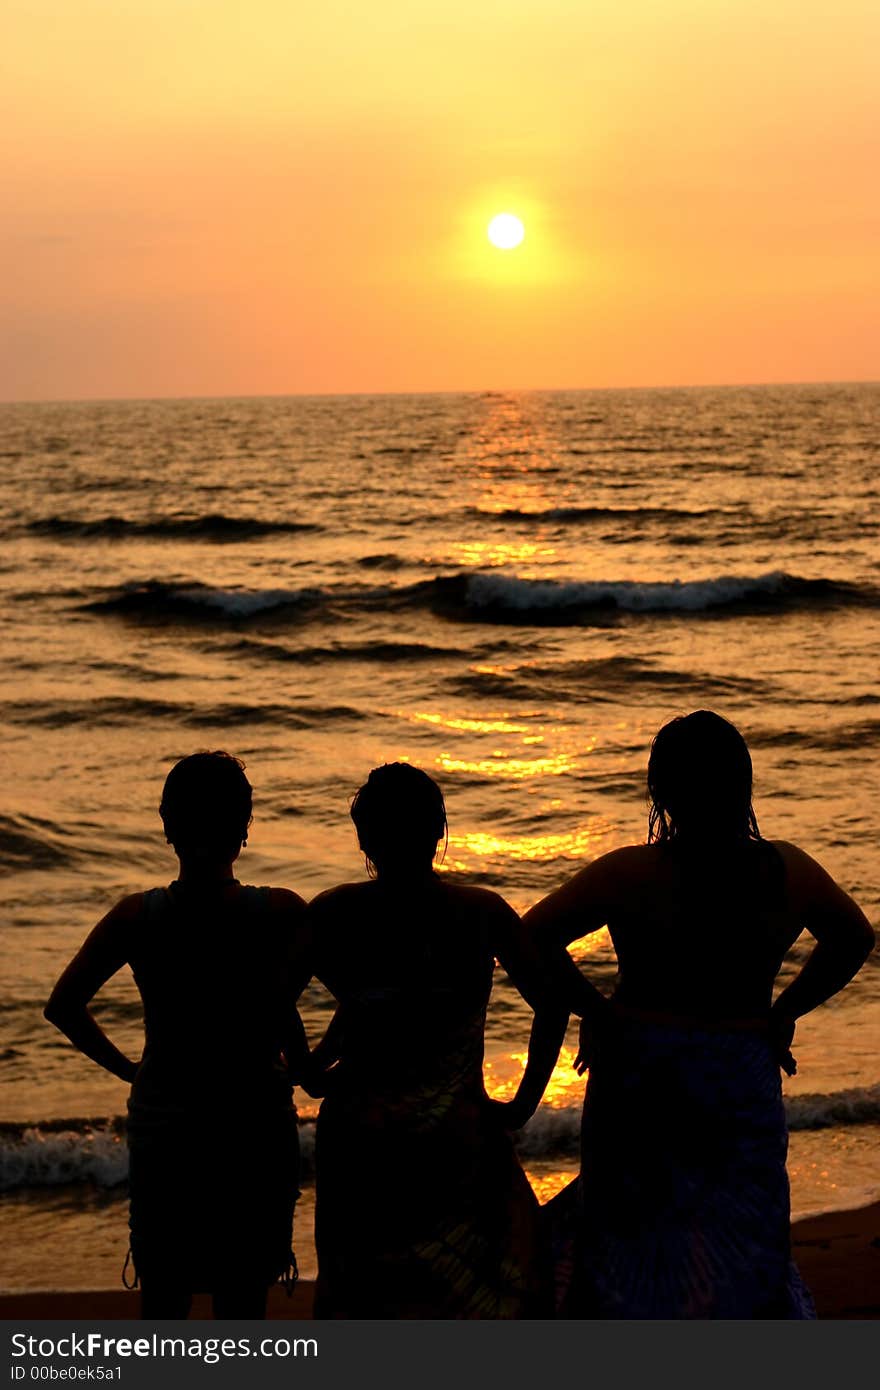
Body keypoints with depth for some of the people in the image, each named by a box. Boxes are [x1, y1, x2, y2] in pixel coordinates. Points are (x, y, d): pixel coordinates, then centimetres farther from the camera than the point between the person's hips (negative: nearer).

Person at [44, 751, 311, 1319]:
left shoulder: (137, 917, -9)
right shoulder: (281, 914, -15)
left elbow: (64, 1006, -8)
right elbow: (281, 1008, -25)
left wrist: (125, 1066, 5)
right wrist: (305, 1067, -6)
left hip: (162, 1126, 2)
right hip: (255, 1127, -1)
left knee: (163, 1303, 16)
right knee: (243, 1304, 13)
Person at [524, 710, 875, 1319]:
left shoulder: (629, 874, -15)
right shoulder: (788, 871, -5)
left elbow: (531, 937, -17)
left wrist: (593, 1010, -6)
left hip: (640, 1075, -2)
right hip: (746, 1083, 2)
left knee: (629, 1235, 15)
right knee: (741, 1242, 13)